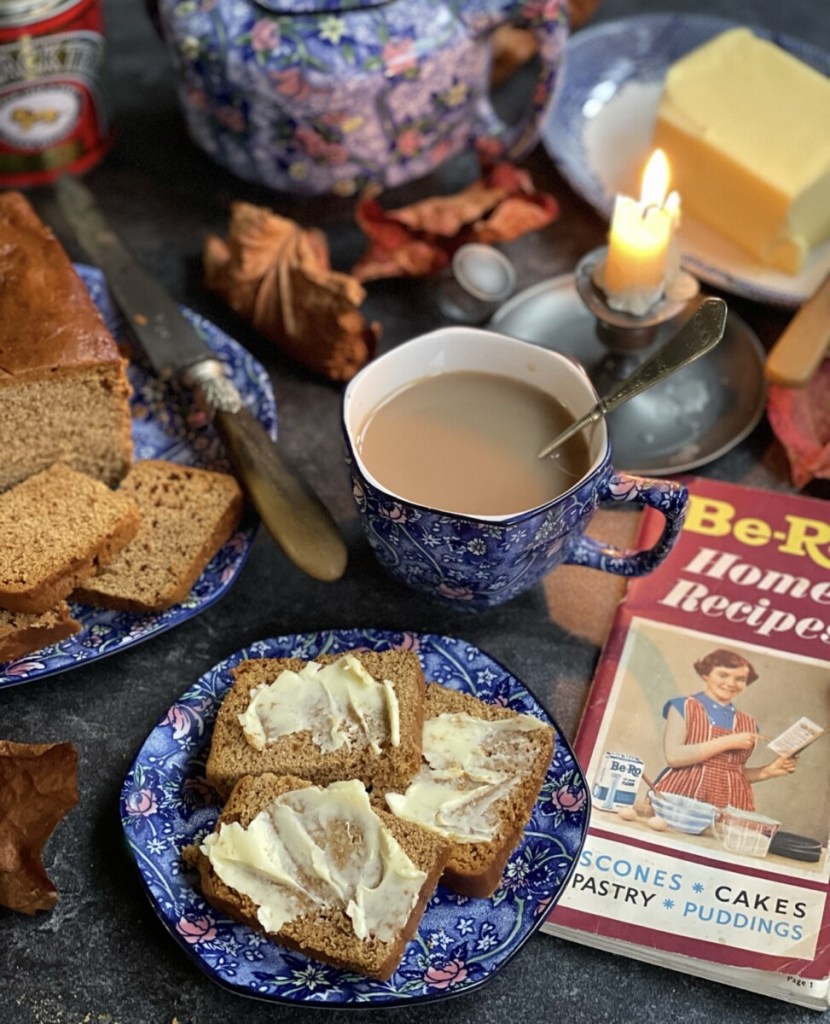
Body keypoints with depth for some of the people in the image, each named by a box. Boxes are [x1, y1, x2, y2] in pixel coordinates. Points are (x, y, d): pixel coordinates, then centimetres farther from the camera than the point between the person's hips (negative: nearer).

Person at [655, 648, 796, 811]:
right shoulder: (685, 707, 1)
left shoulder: (748, 724, 13)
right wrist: (727, 742, -10)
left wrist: (768, 771, 1)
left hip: (730, 804, 4)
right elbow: (673, 757, -12)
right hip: (680, 798, -4)